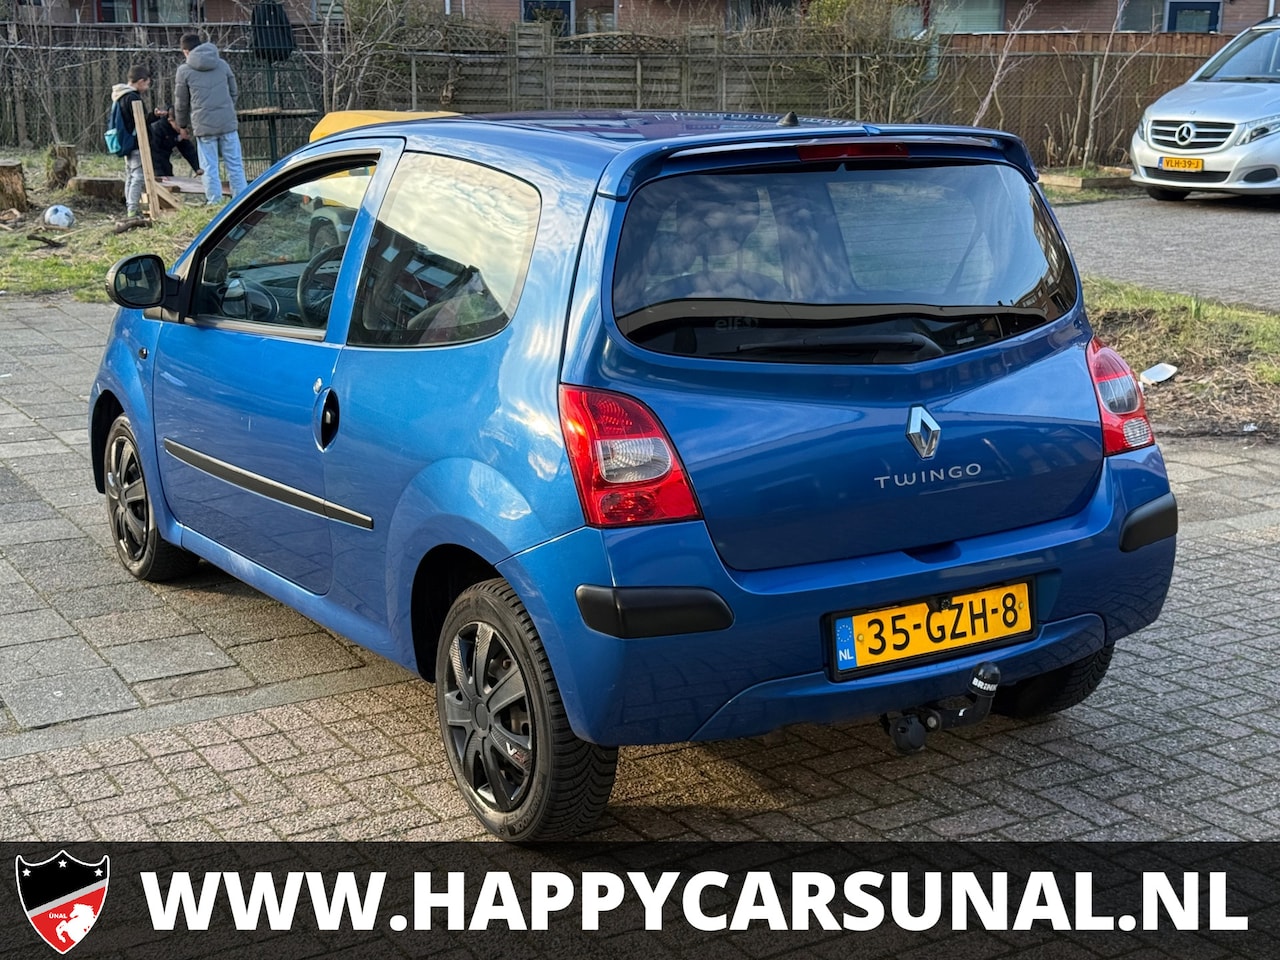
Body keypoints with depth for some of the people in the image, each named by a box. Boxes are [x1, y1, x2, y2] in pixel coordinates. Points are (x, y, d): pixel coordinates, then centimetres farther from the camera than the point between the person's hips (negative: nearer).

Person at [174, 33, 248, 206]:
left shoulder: (184, 70, 0)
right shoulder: (222, 64, 9)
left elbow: (181, 103, 6)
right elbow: (233, 92, 15)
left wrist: (183, 125, 21)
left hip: (204, 125, -2)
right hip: (228, 122, 3)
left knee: (210, 168, 4)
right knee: (235, 165, 6)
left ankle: (215, 203, 4)